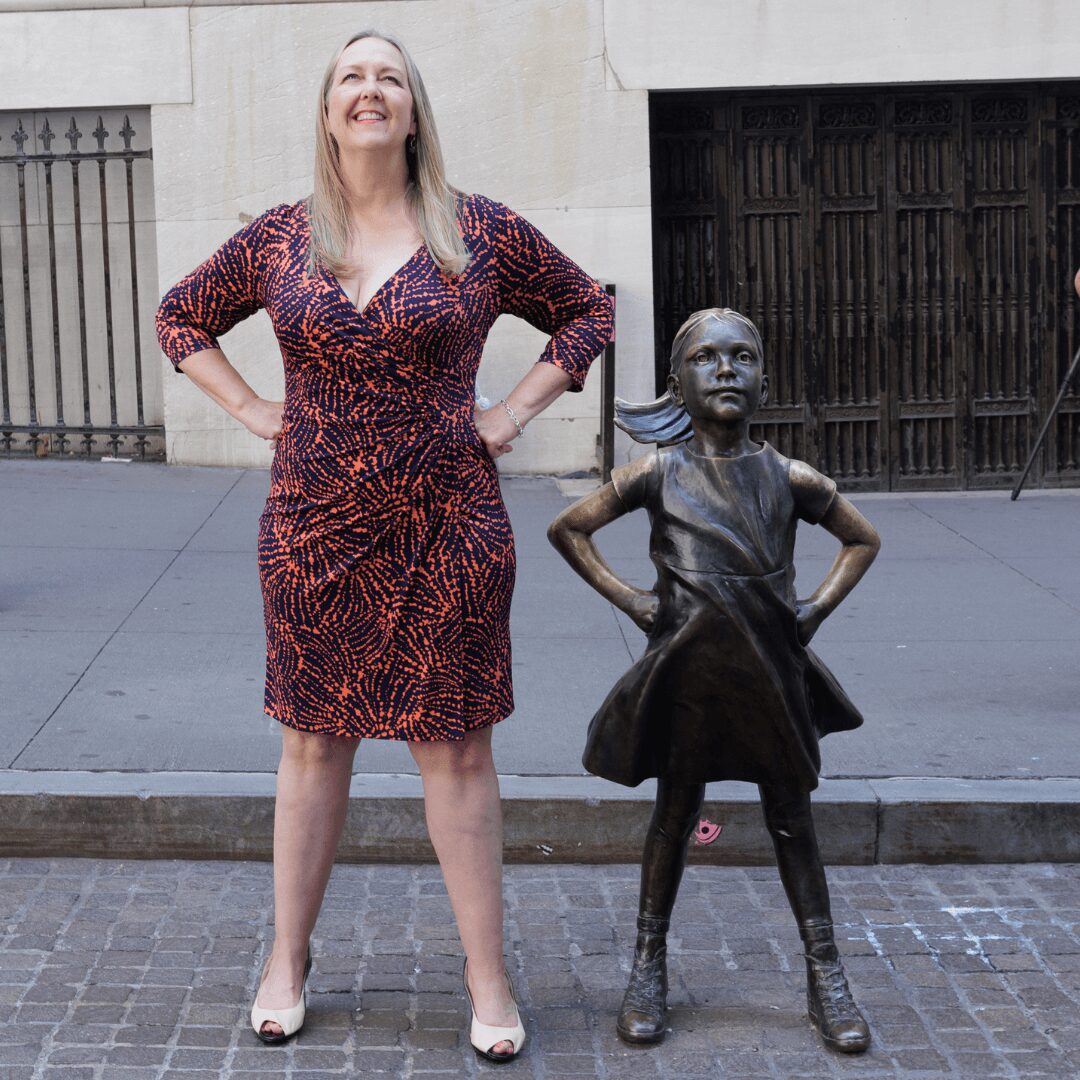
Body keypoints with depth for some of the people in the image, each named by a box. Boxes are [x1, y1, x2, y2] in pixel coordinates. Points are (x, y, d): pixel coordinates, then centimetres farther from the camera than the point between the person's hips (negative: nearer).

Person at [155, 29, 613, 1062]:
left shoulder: (481, 233, -1)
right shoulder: (277, 239, 4)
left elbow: (588, 311, 11)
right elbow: (182, 318, 19)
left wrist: (513, 411, 1)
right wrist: (253, 409, 6)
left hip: (447, 532, -2)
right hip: (312, 531, 2)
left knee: (455, 745, 3)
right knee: (314, 739, 11)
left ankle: (487, 975, 13)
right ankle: (287, 959, 25)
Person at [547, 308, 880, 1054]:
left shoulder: (789, 479, 0)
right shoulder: (658, 475, -4)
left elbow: (863, 539, 16)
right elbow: (568, 529, 7)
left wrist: (819, 607, 3)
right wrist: (627, 599, -1)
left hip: (773, 672, 1)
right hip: (688, 675, -1)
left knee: (792, 820, 8)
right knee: (676, 815, 9)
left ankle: (826, 974, 18)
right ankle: (650, 967, 23)